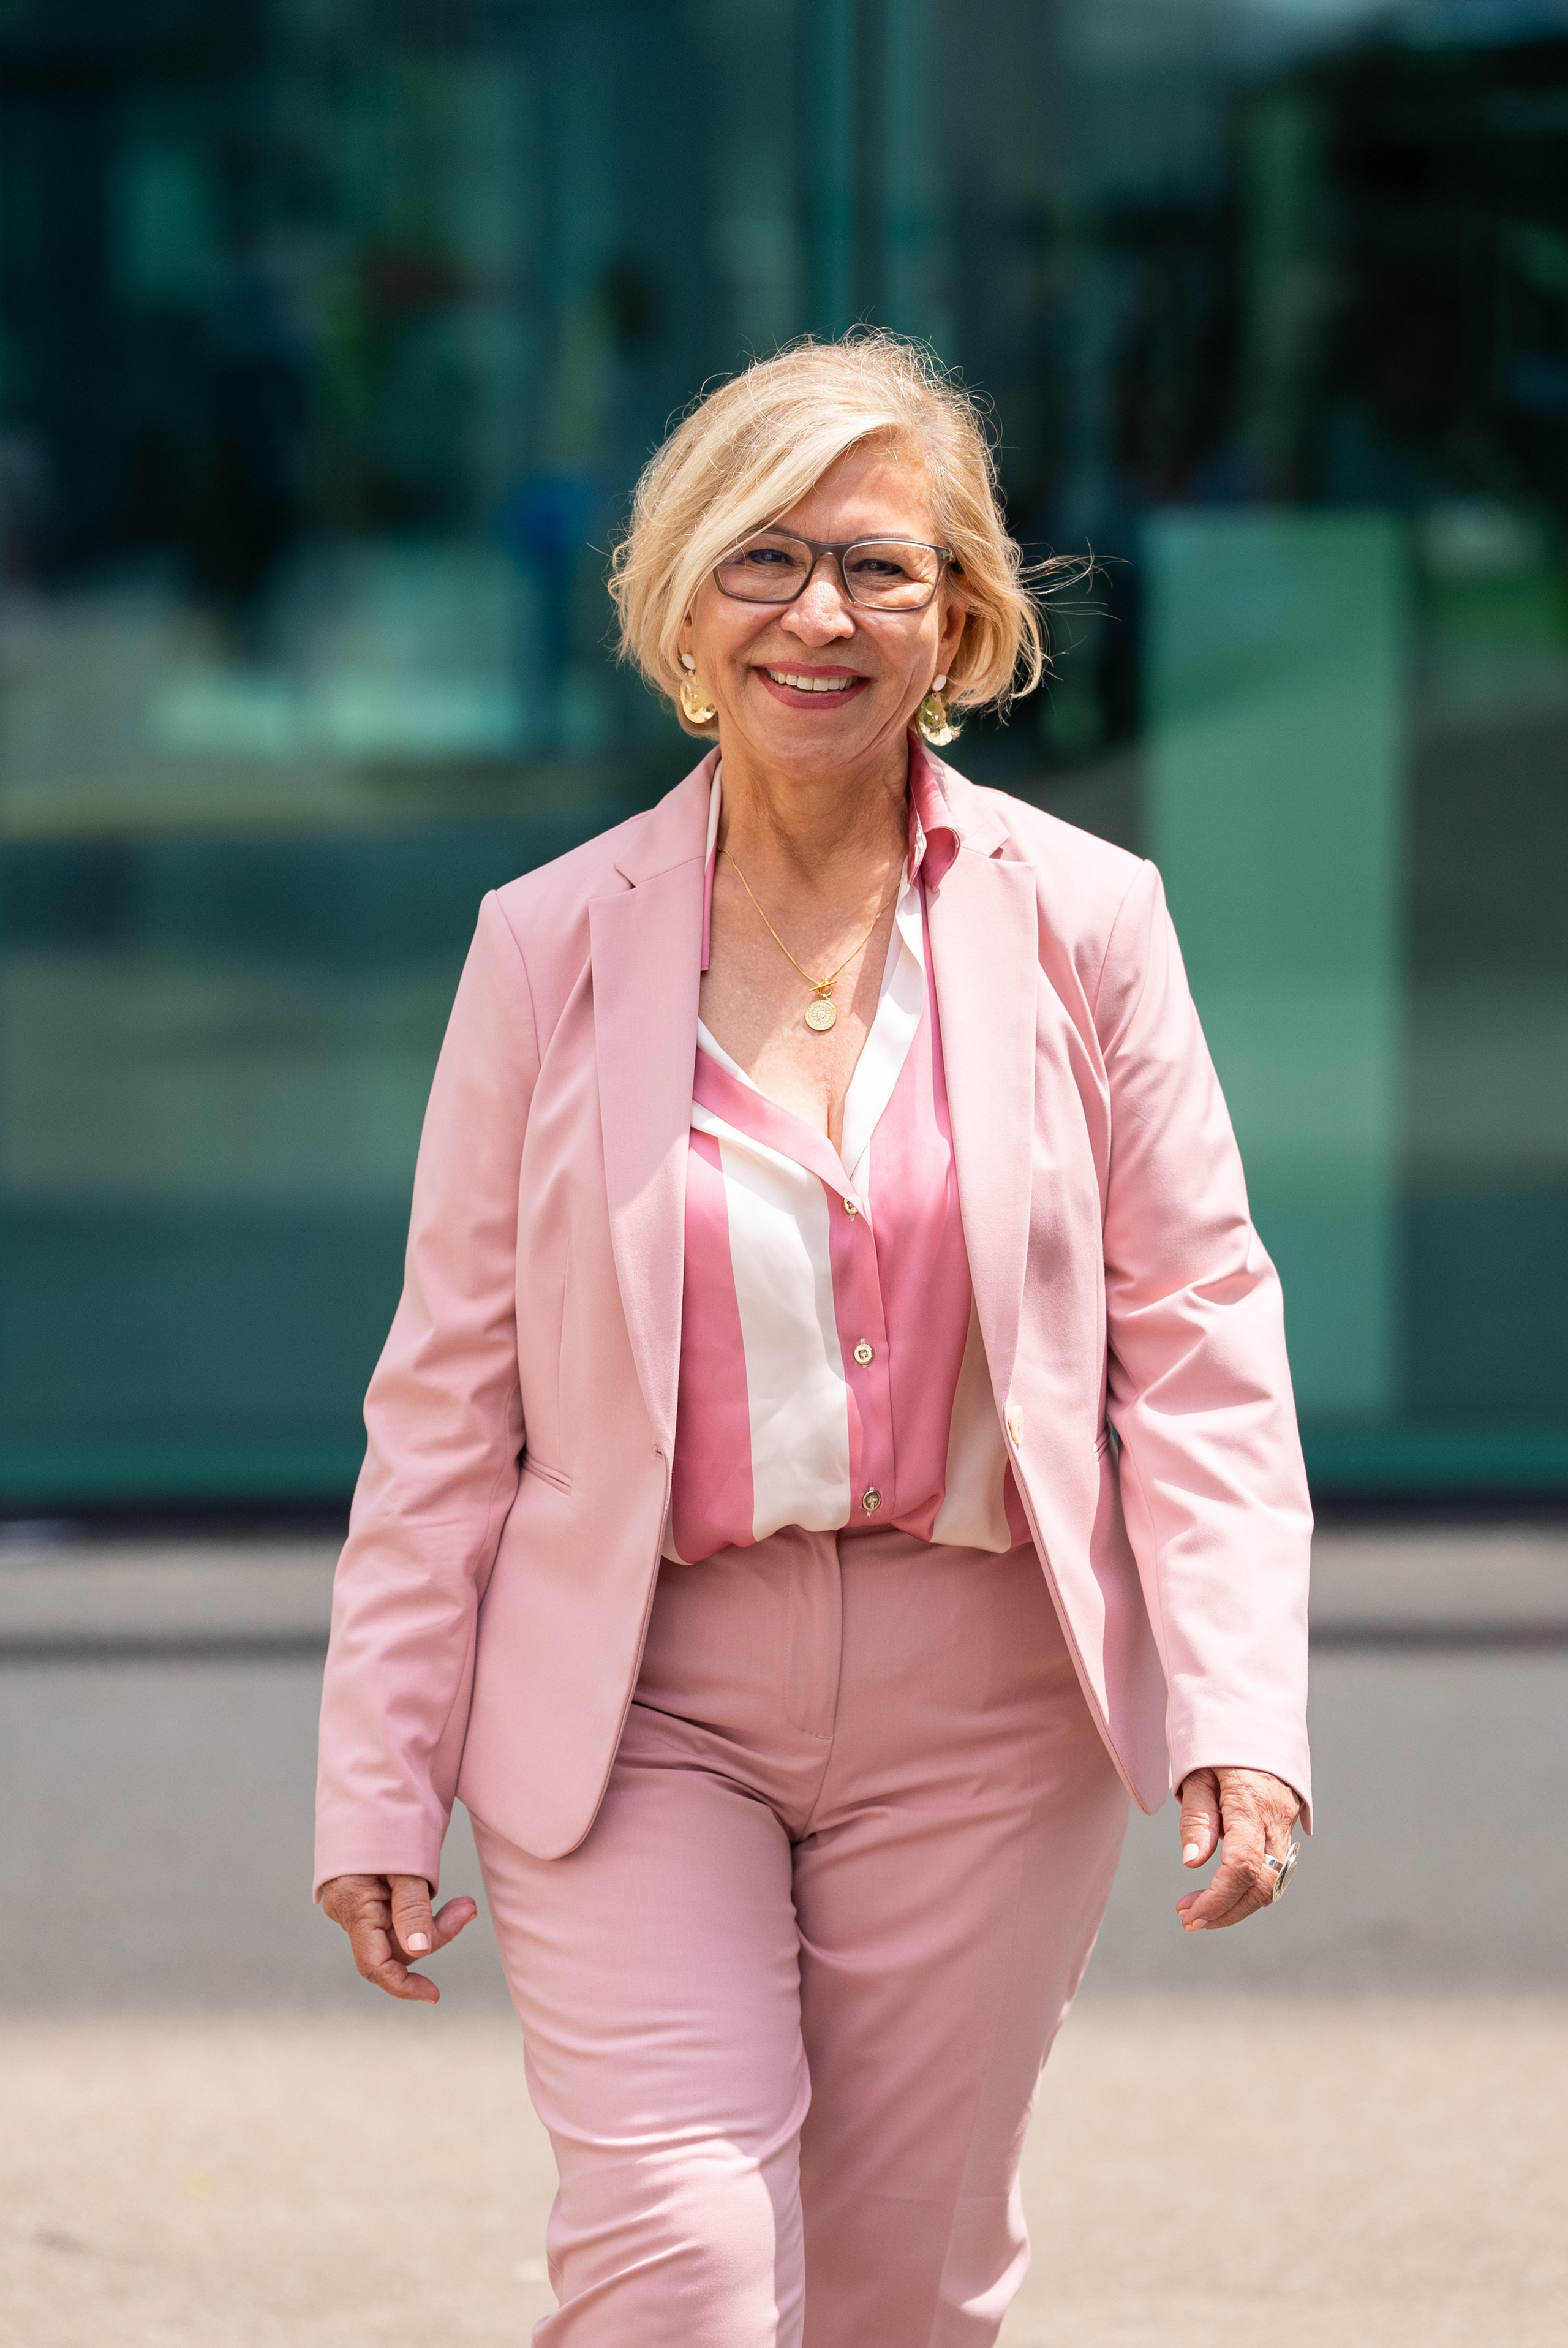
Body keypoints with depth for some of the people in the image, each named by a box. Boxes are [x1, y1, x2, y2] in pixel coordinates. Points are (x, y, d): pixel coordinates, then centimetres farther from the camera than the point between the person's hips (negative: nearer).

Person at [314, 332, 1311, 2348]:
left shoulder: (1081, 920, 0)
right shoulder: (554, 942, 1)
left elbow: (1201, 1334, 1)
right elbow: (448, 1389, 3)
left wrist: (1241, 1708, -10)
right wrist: (381, 1782, 1)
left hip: (979, 1705, 1)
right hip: (638, 1700, -1)